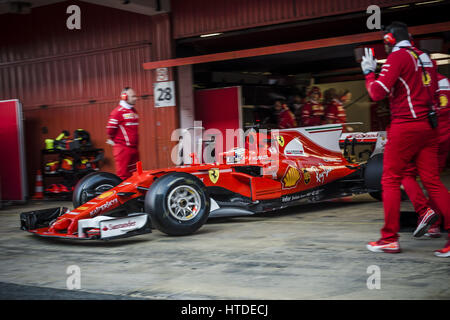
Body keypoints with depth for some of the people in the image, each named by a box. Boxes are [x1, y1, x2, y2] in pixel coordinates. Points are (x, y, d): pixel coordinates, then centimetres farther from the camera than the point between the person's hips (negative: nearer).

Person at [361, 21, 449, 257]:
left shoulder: (397, 56, -7)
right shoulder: (425, 58, 16)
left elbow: (377, 93, -14)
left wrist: (369, 73, 4)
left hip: (405, 126, -7)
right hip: (428, 125, 7)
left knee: (390, 180, 1)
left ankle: (390, 238, 3)